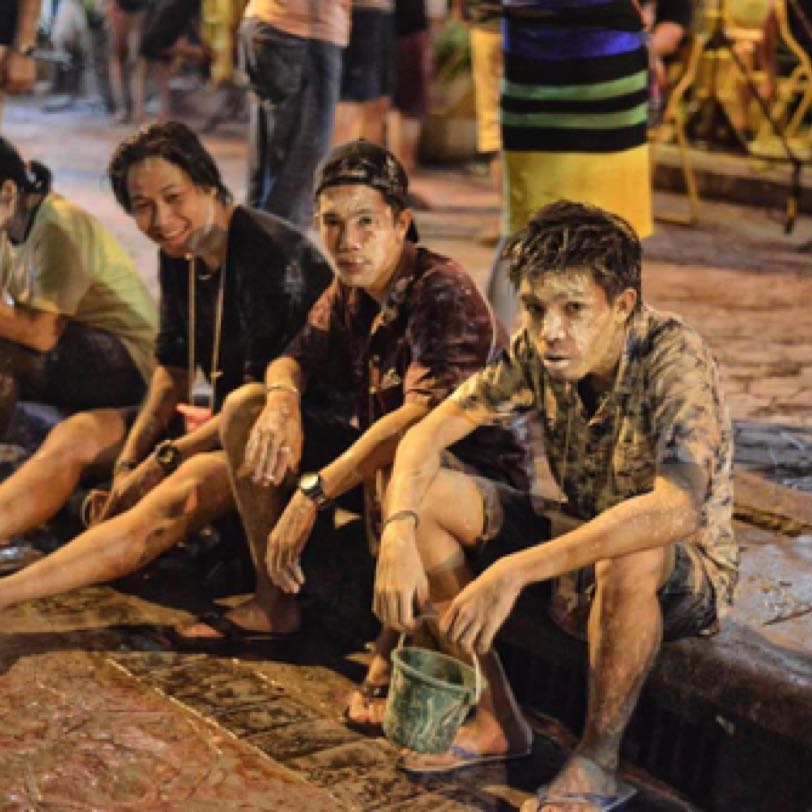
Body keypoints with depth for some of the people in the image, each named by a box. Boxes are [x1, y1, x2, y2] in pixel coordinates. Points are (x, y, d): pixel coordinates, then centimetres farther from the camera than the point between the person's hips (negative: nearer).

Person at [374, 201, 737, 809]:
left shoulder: (674, 357, -29)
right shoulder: (536, 349, -11)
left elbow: (675, 509, -44)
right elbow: (429, 432, -9)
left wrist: (514, 571, -49)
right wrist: (397, 536, -30)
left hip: (687, 574, -6)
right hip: (580, 536, 6)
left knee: (629, 557, -41)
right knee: (427, 497, -10)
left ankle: (598, 760, -16)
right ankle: (496, 719, 0)